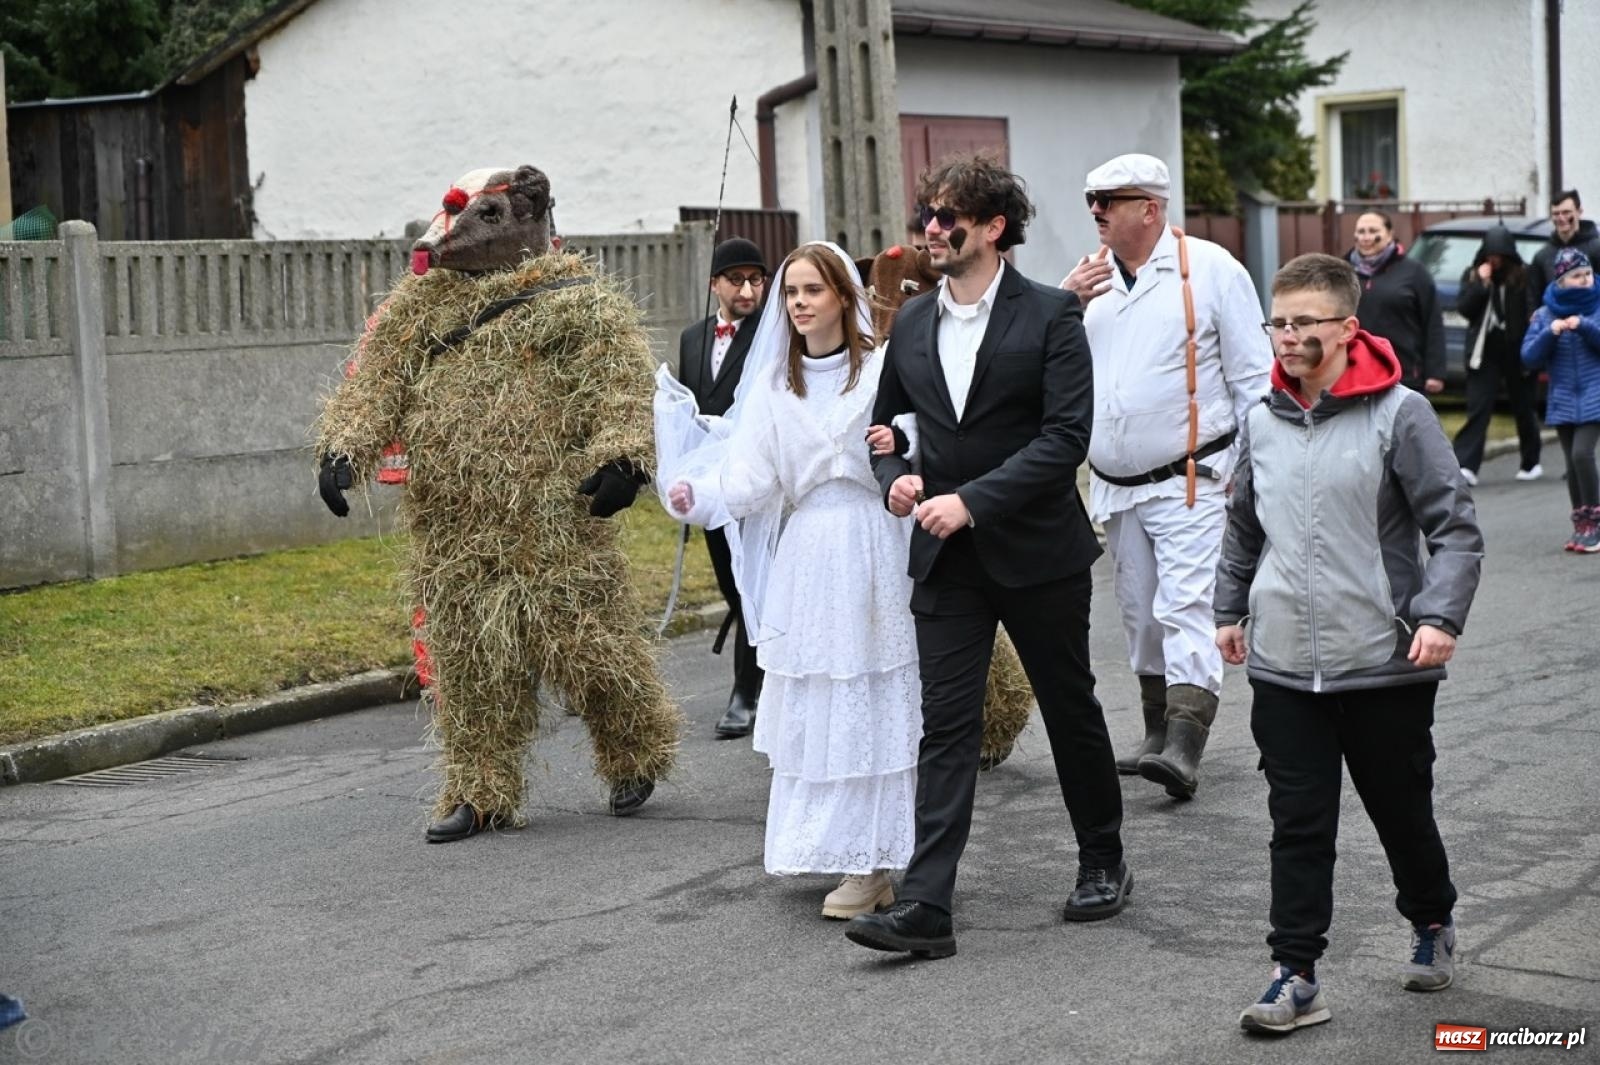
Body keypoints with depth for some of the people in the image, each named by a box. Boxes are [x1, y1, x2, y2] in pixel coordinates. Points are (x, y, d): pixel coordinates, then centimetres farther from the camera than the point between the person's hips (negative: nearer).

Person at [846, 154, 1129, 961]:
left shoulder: (1050, 316, -8)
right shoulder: (911, 325, 8)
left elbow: (1066, 434, -16)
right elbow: (884, 420, 19)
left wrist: (973, 500, -22)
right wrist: (894, 476, -4)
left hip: (1037, 552, -3)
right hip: (946, 559, 4)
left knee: (1071, 711, 12)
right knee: (944, 727, -3)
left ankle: (1103, 863, 31)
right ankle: (925, 907, -7)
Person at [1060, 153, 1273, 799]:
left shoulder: (1211, 269, -5)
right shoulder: (1090, 276, 10)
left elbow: (1253, 376, -3)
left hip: (1191, 480, -6)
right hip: (1115, 487, 6)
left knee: (1186, 606, -14)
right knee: (1140, 612, 13)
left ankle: (1183, 749, -20)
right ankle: (1157, 733, 24)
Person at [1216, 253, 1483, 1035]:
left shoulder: (1399, 414, -9)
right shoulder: (1263, 421, 5)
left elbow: (1455, 526, -9)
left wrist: (1440, 617, -19)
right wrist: (1231, 609, 23)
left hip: (1385, 665, -3)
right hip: (1283, 667, 3)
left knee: (1402, 811, 14)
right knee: (1299, 826, 3)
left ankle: (1432, 924, 39)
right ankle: (1295, 975, 8)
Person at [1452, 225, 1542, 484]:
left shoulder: (1524, 277, -4)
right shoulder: (1472, 276, 4)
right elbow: (1464, 308, -6)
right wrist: (1481, 283, -15)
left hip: (1517, 353, -1)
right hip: (1484, 353, 1)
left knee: (1523, 409, 11)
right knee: (1478, 409, -7)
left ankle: (1531, 462, 27)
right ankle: (1466, 466, -14)